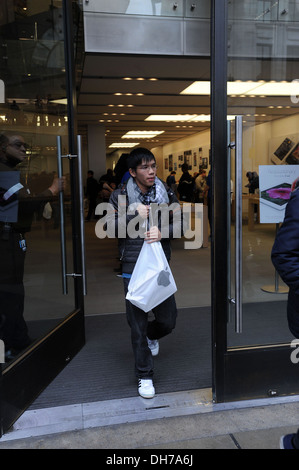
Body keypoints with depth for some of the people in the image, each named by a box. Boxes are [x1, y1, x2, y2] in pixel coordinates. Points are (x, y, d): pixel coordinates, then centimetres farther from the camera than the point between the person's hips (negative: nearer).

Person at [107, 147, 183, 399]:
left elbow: (180, 224, 2)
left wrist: (162, 232, -17)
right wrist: (134, 215, -15)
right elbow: (109, 226, -4)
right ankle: (144, 375, 23)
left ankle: (151, 336, 47)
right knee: (137, 323, 5)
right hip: (133, 266, -2)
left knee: (168, 320, 9)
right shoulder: (120, 195, -1)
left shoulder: (166, 193, 3)